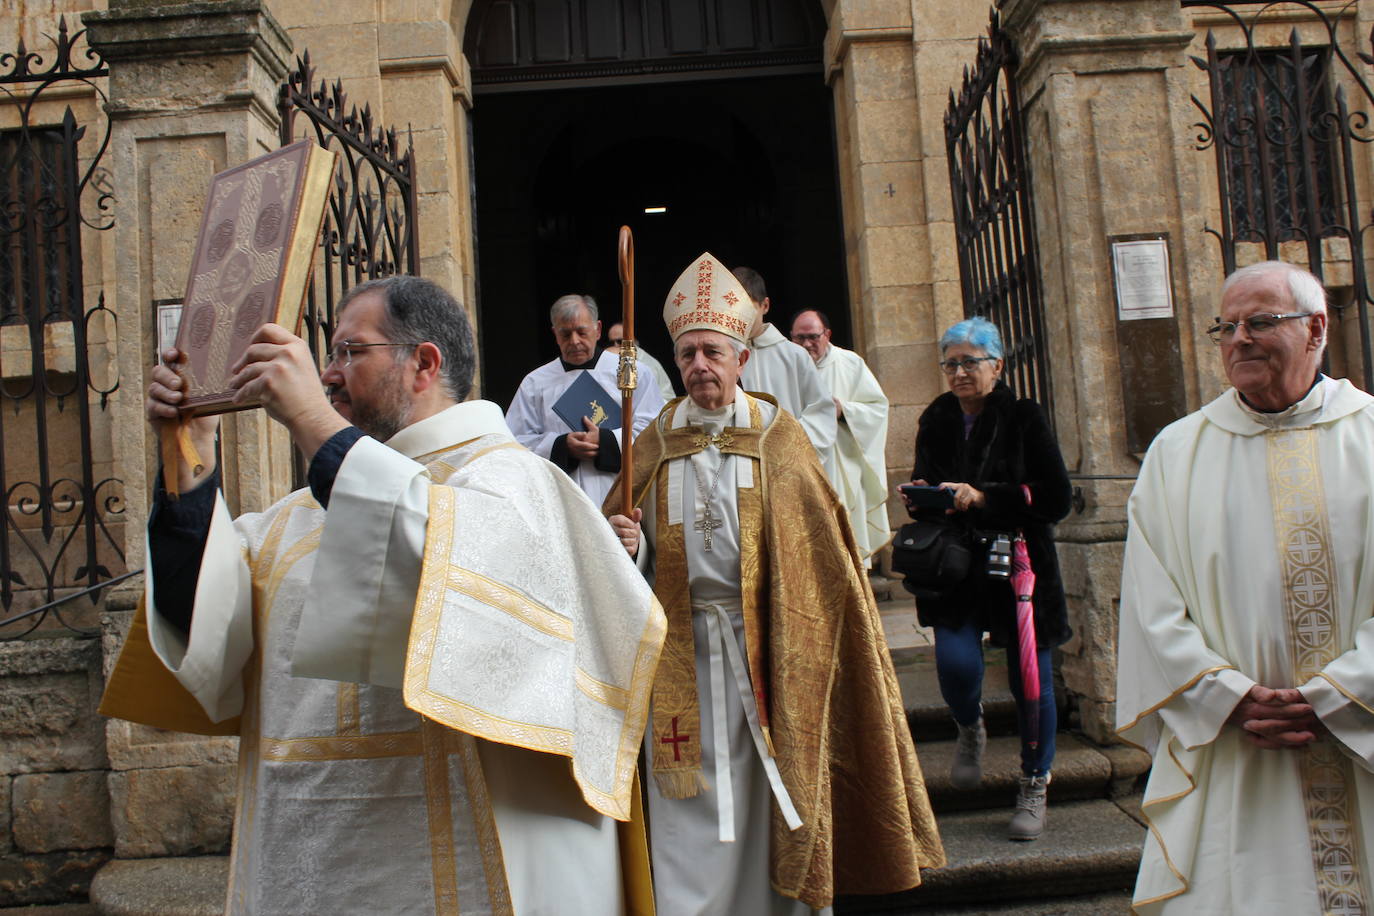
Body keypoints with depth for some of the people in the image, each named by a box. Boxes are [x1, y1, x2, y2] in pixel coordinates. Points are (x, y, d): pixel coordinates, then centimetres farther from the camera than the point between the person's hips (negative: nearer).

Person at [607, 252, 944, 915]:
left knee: (767, 788, 7)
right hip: (681, 643, 1)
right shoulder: (657, 441, 6)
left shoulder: (778, 435, 1)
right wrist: (627, 545, -15)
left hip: (762, 642, -1)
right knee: (690, 805, 3)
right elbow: (631, 543, 9)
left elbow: (815, 542, -1)